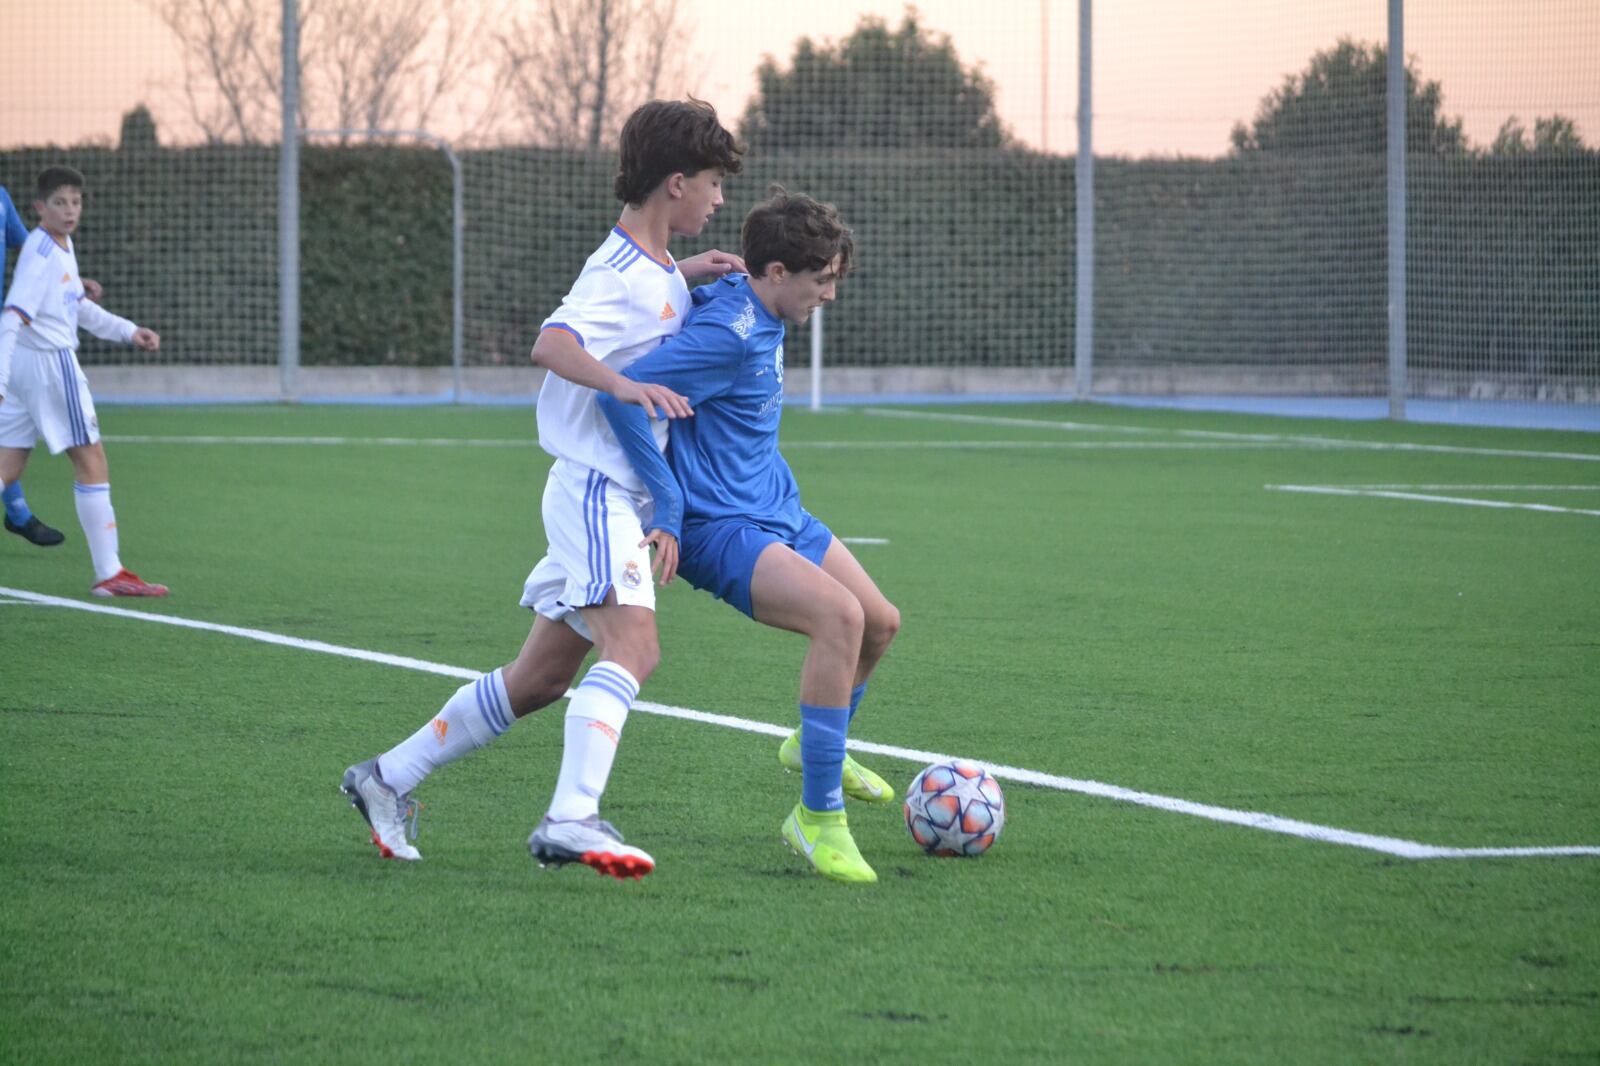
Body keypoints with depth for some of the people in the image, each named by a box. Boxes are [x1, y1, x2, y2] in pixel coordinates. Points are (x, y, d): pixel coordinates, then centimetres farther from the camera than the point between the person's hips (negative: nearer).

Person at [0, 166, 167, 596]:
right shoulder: (41, 253, -17)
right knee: (91, 462, 0)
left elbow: (79, 308, 28)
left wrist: (128, 331, 25)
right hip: (50, 363, -9)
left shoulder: (63, 246, 13)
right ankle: (109, 573, 4)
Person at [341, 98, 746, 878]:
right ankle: (572, 820, -39)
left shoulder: (654, 271, 14)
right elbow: (551, 344, -34)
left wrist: (689, 274, 22)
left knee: (541, 678, 12)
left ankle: (389, 779, 23)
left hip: (615, 499, 10)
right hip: (597, 489, -10)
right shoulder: (623, 277, -16)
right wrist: (622, 384, -49)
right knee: (632, 647, -26)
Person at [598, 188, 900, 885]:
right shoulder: (726, 334, -23)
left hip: (778, 512, 10)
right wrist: (668, 510, -25)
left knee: (881, 623, 15)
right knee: (840, 615, -28)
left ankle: (816, 745, 43)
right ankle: (818, 816, -21)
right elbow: (621, 393, -30)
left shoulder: (763, 320, 7)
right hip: (722, 531, -10)